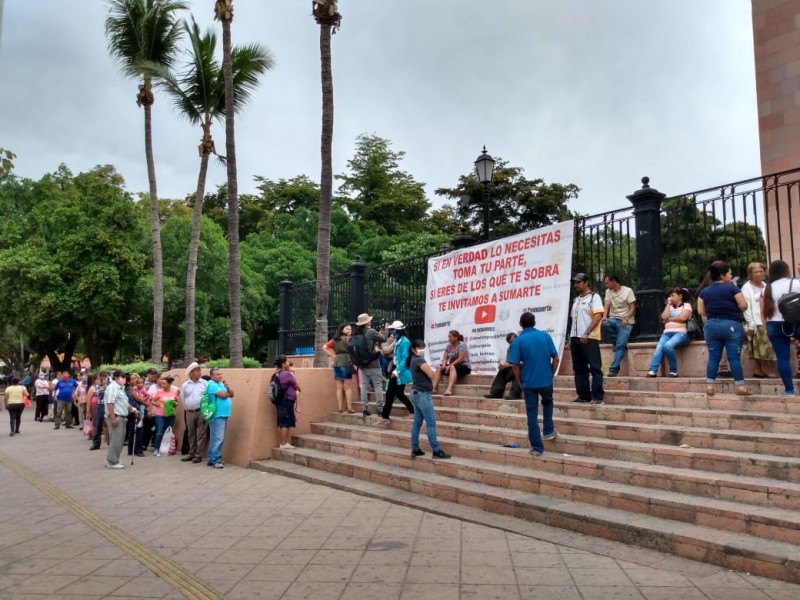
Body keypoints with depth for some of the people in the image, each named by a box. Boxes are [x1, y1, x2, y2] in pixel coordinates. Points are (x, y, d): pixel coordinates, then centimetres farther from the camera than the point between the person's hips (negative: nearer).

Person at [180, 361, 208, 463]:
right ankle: (191, 453, 23)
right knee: (191, 434, 12)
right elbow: (183, 399, 13)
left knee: (201, 434, -2)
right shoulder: (185, 385, 5)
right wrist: (188, 408, 13)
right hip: (189, 412, 3)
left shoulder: (205, 383, 0)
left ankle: (199, 455, 2)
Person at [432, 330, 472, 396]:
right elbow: (445, 358, 3)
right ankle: (434, 388, -25)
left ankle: (449, 389, -54)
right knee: (439, 367, -11)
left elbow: (461, 359, -22)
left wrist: (450, 365, -26)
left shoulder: (462, 345, -12)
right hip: (452, 366, 7)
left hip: (464, 367, -7)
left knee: (452, 367, -36)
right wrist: (444, 365, -19)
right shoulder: (448, 346, 9)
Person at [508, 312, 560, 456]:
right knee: (547, 402, 32)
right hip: (546, 380, 2)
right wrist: (551, 374, 14)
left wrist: (520, 383, 2)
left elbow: (514, 365, -11)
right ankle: (548, 431, 28)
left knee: (532, 414, 5)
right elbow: (556, 358, 1)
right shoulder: (545, 335, 1)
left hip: (529, 383, -2)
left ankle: (537, 447, 7)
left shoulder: (518, 341, -6)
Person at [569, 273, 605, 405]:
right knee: (579, 368, 9)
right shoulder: (576, 300, 19)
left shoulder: (594, 297, -3)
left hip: (589, 338, -8)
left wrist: (586, 333, -20)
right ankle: (583, 395, 15)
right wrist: (571, 338, 15)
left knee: (595, 368, -6)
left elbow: (598, 316, -13)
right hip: (575, 338, 8)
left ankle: (597, 396, -4)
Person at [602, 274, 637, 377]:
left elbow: (632, 308, -7)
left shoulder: (628, 291, -4)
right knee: (604, 324, -30)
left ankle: (614, 369, -18)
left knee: (620, 346, -16)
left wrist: (626, 319, -25)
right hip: (613, 319, 4)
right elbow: (606, 305, -4)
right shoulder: (608, 291, 9)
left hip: (626, 322, -4)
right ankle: (621, 342, -8)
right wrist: (604, 317, -24)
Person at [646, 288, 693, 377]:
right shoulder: (670, 307, 26)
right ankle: (652, 371, -39)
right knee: (659, 348, -26)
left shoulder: (686, 305, 10)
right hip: (667, 333, 5)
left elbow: (683, 318, -8)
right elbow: (664, 317, 7)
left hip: (681, 333, -5)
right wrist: (668, 304, 12)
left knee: (668, 346, -35)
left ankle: (673, 371, -21)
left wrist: (669, 319, 5)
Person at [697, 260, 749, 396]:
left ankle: (709, 386, 3)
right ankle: (740, 386, -1)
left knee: (713, 357, 6)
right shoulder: (732, 288, -6)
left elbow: (701, 311, 6)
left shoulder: (704, 292, 6)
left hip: (711, 326, 4)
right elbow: (743, 306, -8)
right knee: (734, 357, -2)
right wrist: (734, 311, 12)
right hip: (732, 325, -4)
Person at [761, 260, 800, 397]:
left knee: (783, 357, 2)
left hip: (775, 325, 3)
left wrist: (767, 327, 15)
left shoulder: (768, 289, 9)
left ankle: (789, 389, 3)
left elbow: (764, 311, 8)